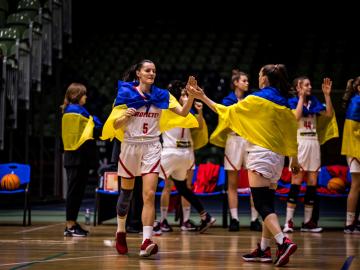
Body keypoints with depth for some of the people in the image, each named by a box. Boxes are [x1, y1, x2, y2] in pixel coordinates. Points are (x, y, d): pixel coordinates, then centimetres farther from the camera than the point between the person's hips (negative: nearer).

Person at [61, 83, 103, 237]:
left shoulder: (67, 111, 16)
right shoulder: (79, 110, -10)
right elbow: (98, 127, -8)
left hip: (70, 154, 9)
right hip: (79, 154, -9)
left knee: (75, 190, 12)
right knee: (75, 190, -7)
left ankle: (71, 224, 16)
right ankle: (71, 226, -6)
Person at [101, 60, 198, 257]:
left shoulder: (161, 96, 4)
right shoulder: (125, 93, -3)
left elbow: (183, 113, -3)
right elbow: (116, 125, -2)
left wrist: (191, 95, -18)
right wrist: (125, 116, -22)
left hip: (152, 147, 1)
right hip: (130, 145, -1)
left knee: (149, 195, -13)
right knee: (126, 193, 13)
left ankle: (146, 242, -19)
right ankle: (121, 232, 36)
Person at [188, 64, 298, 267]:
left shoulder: (256, 100, -7)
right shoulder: (284, 105, 11)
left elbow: (227, 111, 0)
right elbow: (291, 132, 14)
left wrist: (204, 97, 9)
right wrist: (295, 159, 24)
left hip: (261, 153, -7)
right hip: (277, 156, 7)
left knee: (262, 204, -12)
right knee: (267, 204, 12)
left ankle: (284, 242, -29)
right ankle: (264, 249, 14)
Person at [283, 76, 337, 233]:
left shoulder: (314, 103, 13)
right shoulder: (293, 102, 0)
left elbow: (329, 114, 2)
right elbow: (296, 117, -19)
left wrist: (327, 95, -1)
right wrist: (301, 97, -12)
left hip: (314, 144, 5)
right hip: (299, 143, -5)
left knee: (312, 184, 4)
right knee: (296, 183, -9)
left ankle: (308, 221, 9)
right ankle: (289, 221, -8)